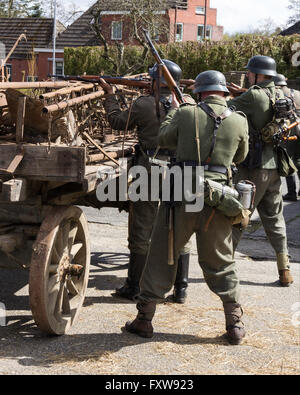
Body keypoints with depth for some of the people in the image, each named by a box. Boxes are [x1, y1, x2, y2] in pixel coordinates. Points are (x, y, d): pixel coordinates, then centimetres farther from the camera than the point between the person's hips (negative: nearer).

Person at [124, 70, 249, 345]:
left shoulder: (186, 114, -1)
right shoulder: (239, 121, 2)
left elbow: (164, 139, 16)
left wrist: (173, 111, 31)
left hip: (182, 198, -1)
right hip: (217, 204, 1)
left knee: (161, 258, 10)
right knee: (220, 263, 15)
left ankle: (144, 320, 16)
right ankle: (235, 324, 17)